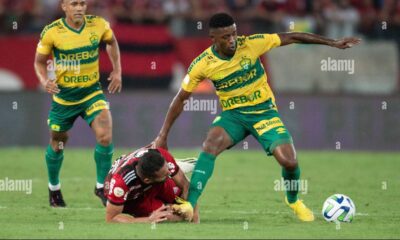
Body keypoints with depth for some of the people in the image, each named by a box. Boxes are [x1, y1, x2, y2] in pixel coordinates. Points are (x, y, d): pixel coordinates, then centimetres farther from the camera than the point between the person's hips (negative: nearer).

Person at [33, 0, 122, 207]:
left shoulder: (98, 25, -10)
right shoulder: (51, 32, -16)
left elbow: (112, 42, 12)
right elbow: (40, 61, -2)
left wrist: (117, 71, 4)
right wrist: (44, 80, -22)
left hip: (92, 92, 1)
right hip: (63, 96, -1)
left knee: (105, 137, -19)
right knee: (57, 143, 13)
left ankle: (102, 186, 1)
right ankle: (54, 188, 40)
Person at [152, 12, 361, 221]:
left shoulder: (251, 44, -16)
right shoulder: (202, 64, -13)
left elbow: (291, 38, -9)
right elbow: (181, 98, -3)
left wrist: (333, 43, -8)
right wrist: (163, 136, -4)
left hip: (264, 111, 0)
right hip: (233, 114, 0)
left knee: (289, 161, -16)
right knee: (211, 144, -31)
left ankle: (293, 201, 18)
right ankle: (189, 205, -34)